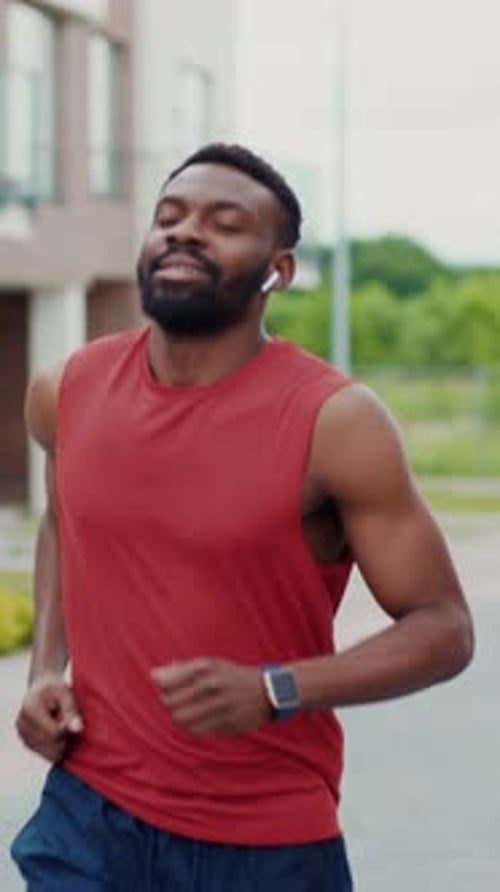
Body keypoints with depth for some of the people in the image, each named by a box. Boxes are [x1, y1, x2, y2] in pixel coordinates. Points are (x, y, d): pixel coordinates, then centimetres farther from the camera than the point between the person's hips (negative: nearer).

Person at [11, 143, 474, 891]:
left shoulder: (334, 422, -14)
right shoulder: (67, 393, 0)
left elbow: (442, 627, -11)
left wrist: (273, 692, -25)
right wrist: (47, 668, 4)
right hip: (87, 815, 3)